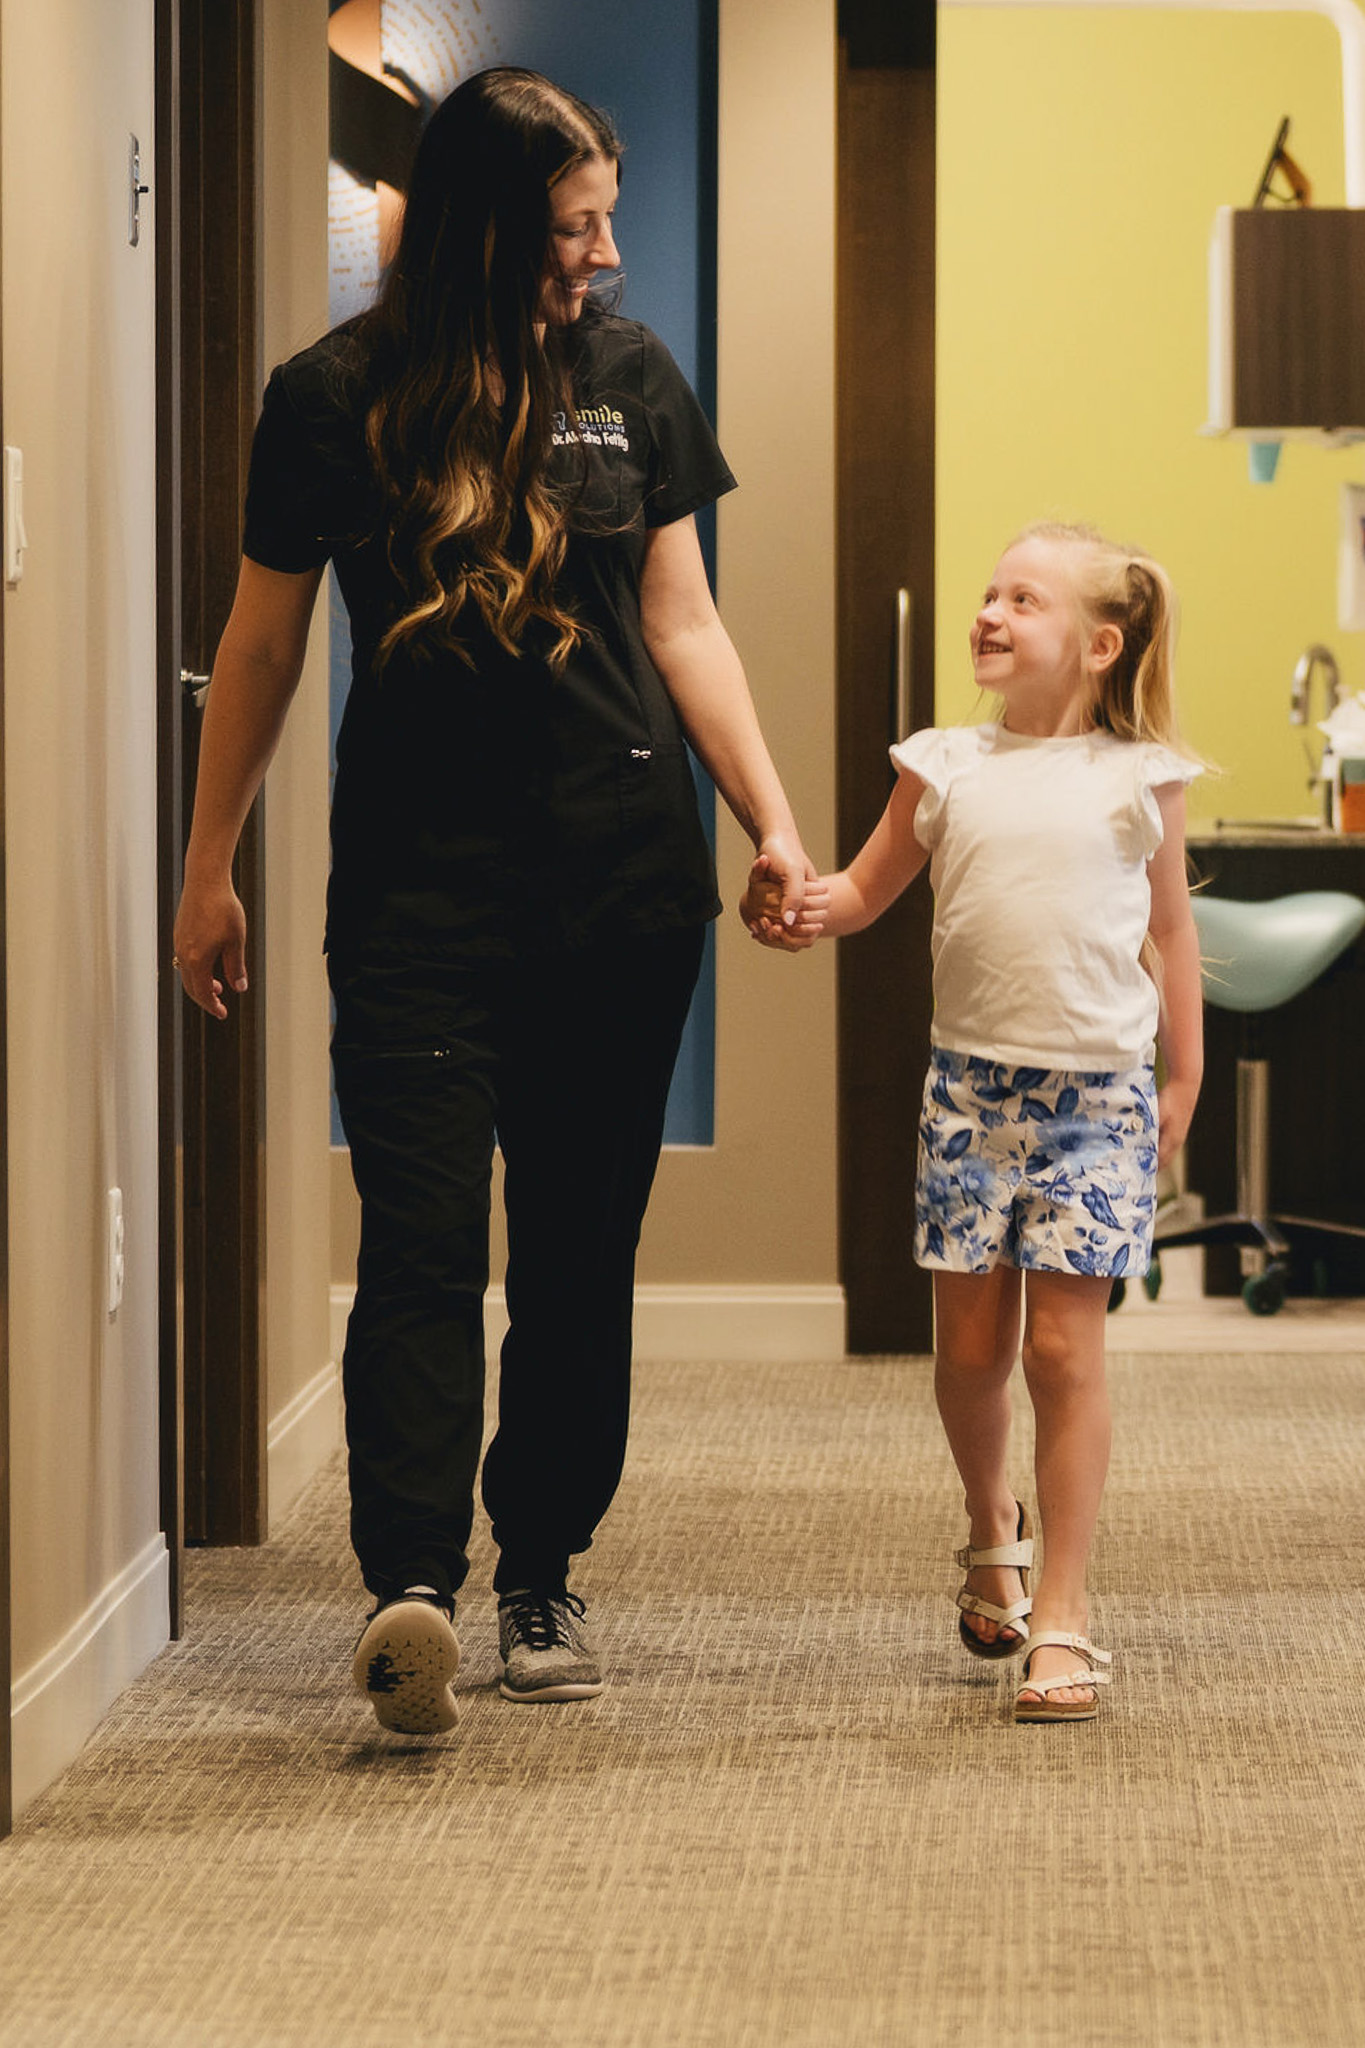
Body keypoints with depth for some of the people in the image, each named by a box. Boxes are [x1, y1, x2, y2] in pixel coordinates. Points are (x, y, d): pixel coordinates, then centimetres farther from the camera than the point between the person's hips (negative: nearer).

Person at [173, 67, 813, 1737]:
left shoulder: (628, 378, 8)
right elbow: (262, 646, 6)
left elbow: (683, 624, 12)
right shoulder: (337, 398, -1)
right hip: (421, 866, -3)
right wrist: (208, 870, 8)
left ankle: (541, 1570, 16)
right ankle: (411, 1583, -23)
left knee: (582, 1238, 6)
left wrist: (775, 821, 3)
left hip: (626, 870, 3)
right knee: (422, 1236, -13)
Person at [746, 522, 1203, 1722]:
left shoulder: (1139, 781, 1)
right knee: (970, 1341, 6)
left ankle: (1062, 1615, 2)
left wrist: (1185, 1079, 7)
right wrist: (803, 909, -10)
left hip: (1099, 1087, -2)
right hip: (972, 1081, 2)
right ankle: (995, 1530, 35)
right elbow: (869, 888, 12)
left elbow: (1169, 930, 8)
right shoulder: (945, 768, 6)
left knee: (1065, 1344, -4)